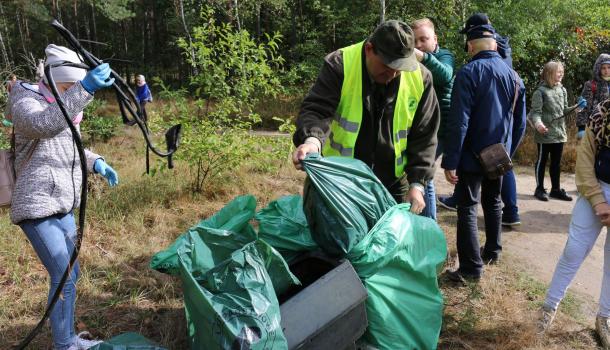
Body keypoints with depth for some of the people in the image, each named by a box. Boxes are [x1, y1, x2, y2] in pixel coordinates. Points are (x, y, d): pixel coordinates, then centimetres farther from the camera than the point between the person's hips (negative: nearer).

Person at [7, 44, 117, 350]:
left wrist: (95, 162, 12)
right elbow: (42, 125, -35)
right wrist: (84, 90, -45)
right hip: (37, 209, -8)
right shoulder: (26, 102, -11)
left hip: (63, 208, 8)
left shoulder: (64, 109, 13)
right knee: (63, 278, -9)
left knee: (70, 274, 14)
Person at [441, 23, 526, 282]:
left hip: (473, 155, -6)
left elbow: (459, 122, -21)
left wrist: (450, 161, -18)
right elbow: (520, 123, 11)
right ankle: (493, 251, 36)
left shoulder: (469, 73, -15)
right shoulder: (514, 76, 6)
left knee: (467, 209, -1)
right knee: (493, 202, 22)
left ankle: (471, 268, 0)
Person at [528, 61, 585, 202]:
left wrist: (575, 107, -1)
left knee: (556, 163, 14)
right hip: (545, 134, -6)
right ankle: (539, 189, 16)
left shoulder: (562, 90, 11)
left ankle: (555, 189, 24)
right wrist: (538, 123, -34)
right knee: (542, 161, 5)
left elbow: (563, 110, 16)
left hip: (559, 133, 7)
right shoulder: (541, 91, -10)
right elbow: (535, 112, -16)